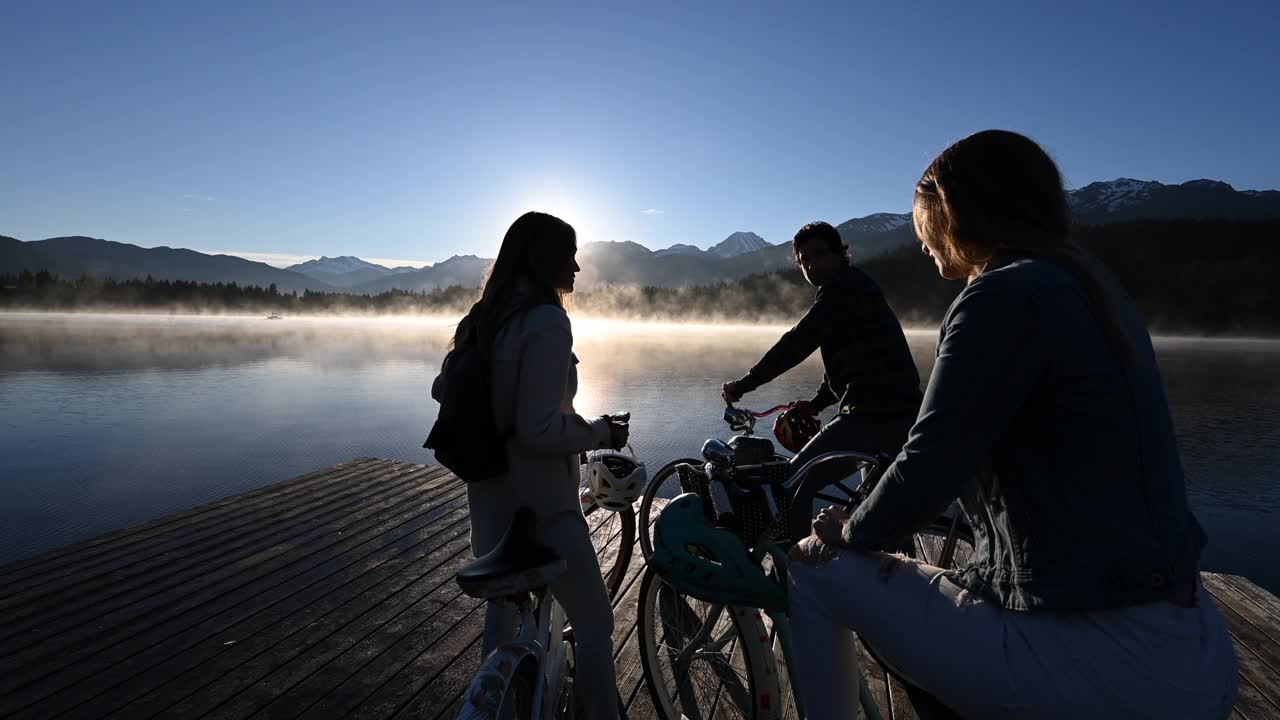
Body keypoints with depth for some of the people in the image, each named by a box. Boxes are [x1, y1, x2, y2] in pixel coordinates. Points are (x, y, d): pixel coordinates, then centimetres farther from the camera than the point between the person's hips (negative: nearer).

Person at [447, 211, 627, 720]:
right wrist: (603, 431, -11)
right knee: (594, 626, 8)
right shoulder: (547, 320, -20)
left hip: (489, 493, 9)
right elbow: (540, 429, -26)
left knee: (503, 606, 29)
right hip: (539, 500, -9)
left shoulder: (482, 318, 5)